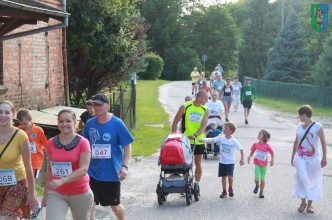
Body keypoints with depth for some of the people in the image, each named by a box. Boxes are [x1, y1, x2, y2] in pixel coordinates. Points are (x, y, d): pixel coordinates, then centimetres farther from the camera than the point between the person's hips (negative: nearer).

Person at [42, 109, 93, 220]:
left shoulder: (83, 142, -11)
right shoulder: (51, 143, 1)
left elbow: (83, 170, -20)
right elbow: (49, 169, 11)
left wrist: (61, 181, -33)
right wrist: (46, 193, 13)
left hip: (80, 193, -2)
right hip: (56, 193, 2)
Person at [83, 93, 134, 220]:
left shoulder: (117, 124, -11)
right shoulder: (90, 124, 0)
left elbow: (127, 146, -8)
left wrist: (124, 166, -19)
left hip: (111, 173, -3)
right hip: (92, 172, 3)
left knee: (115, 205, 13)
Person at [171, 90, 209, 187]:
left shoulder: (205, 110, -1)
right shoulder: (185, 107, -7)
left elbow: (203, 126, -10)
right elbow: (175, 122, -2)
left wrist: (195, 135, -26)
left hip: (198, 141, 2)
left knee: (198, 163, 7)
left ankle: (196, 185, 17)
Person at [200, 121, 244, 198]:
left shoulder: (234, 141, -9)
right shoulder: (221, 138, -5)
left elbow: (241, 149, -4)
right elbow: (212, 140, -16)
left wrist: (242, 159, -10)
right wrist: (204, 139, -33)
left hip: (230, 162, -3)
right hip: (222, 161, 3)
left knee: (230, 176, -14)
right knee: (223, 177, 9)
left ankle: (230, 188, 13)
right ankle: (224, 191, 23)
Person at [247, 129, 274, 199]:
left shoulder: (267, 146, -11)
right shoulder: (255, 144, -5)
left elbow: (272, 153, 1)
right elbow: (252, 152, 5)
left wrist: (272, 160, -10)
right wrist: (249, 157, -12)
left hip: (264, 164, -1)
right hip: (257, 164, 1)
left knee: (262, 178, 7)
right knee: (257, 178, -10)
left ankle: (261, 192, 21)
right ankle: (257, 186, 24)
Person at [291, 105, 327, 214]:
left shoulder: (317, 126, -11)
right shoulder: (299, 126, 4)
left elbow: (323, 142, -9)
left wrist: (324, 158, -13)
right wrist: (293, 157, 18)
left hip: (314, 158, -3)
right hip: (301, 158, 3)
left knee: (313, 181, 5)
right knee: (302, 179, -10)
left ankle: (310, 204, 17)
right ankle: (303, 201, 5)